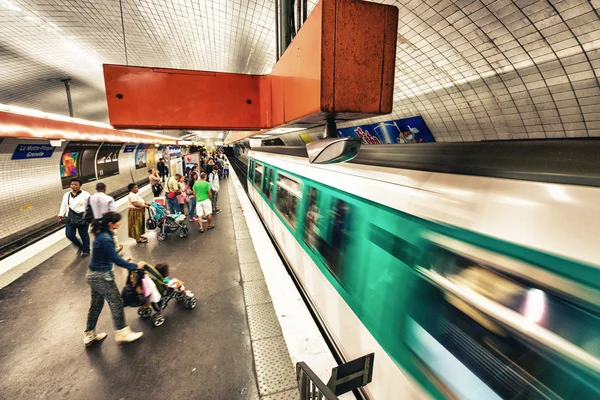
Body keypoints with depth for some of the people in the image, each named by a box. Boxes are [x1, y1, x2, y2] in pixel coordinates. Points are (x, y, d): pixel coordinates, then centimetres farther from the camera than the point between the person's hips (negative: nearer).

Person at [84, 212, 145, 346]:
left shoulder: (102, 234, 3)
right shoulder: (105, 238, -27)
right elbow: (115, 259, -22)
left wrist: (122, 260, 12)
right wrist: (135, 266, -14)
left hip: (95, 275, 9)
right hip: (102, 276, -9)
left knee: (96, 304, 22)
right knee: (116, 303, 5)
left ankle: (89, 335, 37)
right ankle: (122, 333, 20)